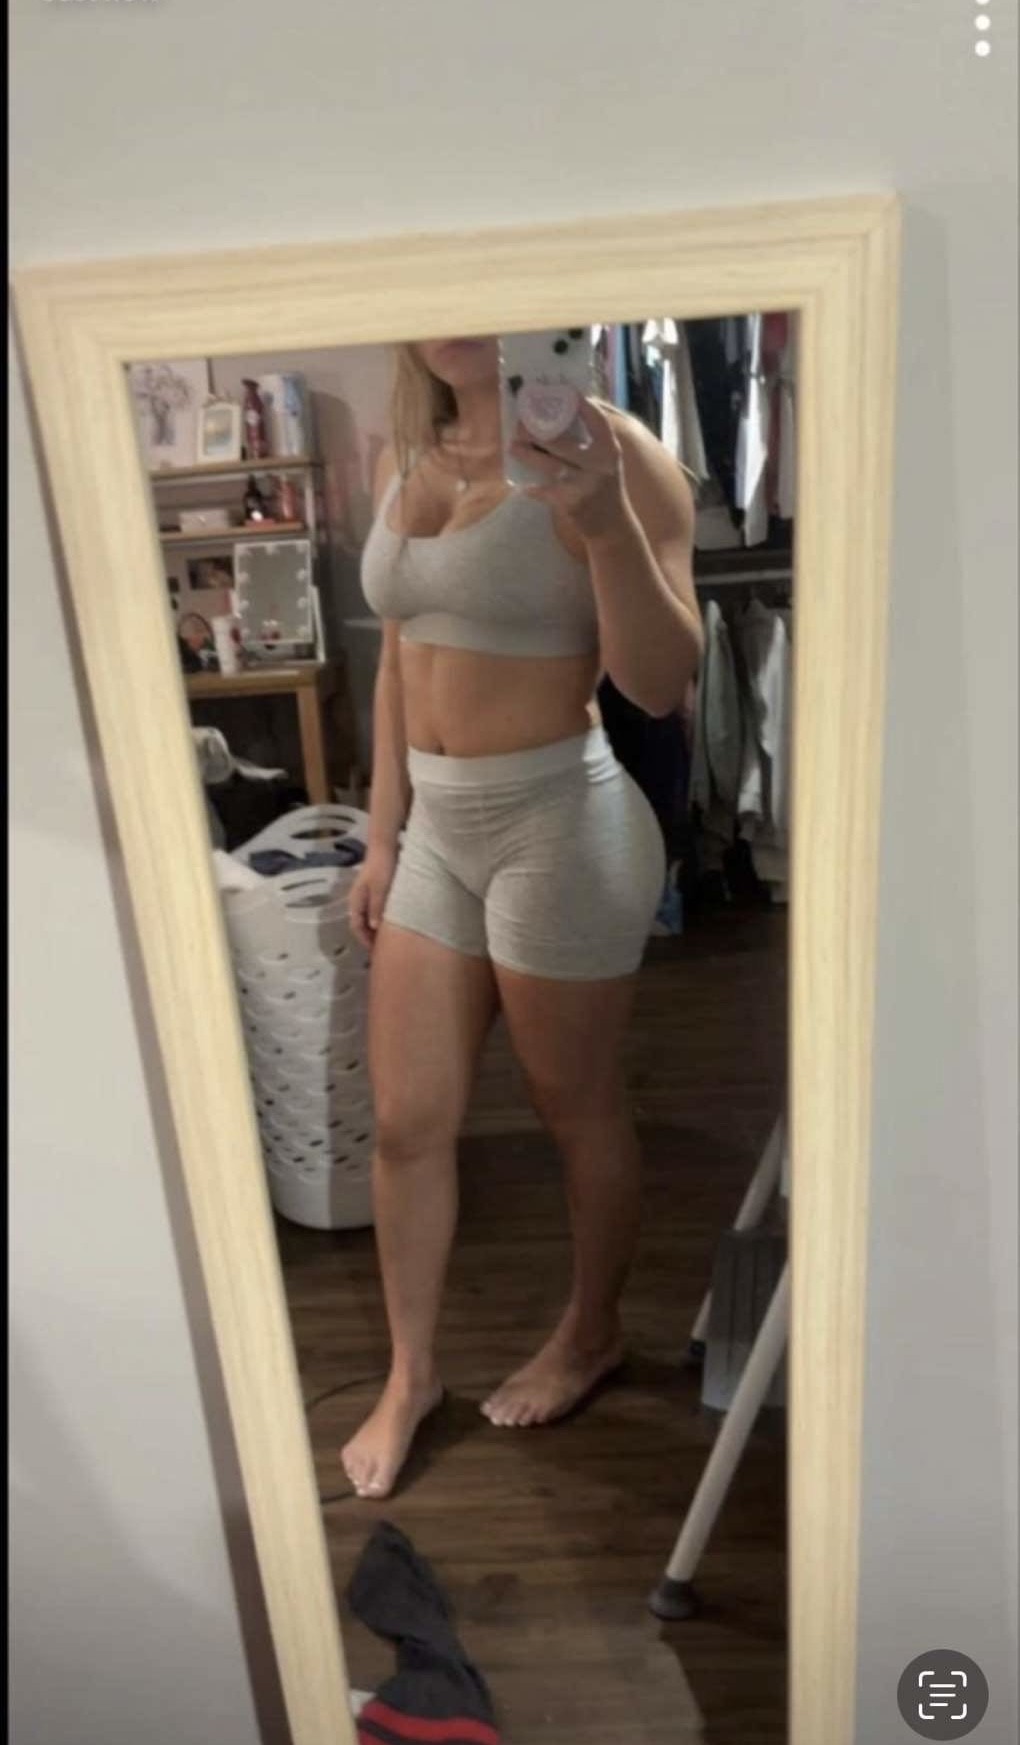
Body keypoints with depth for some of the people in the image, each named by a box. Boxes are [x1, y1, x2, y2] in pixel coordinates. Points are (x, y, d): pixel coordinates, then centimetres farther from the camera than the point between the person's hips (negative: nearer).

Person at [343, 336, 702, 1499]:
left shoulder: (608, 451, -11)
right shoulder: (402, 458, 10)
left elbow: (661, 684, -17)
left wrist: (610, 525, -32)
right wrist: (382, 837, 13)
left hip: (561, 818, -6)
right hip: (436, 822, 7)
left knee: (578, 1108, 12)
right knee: (406, 1122, 12)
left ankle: (592, 1333, 39)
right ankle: (410, 1373, 33)